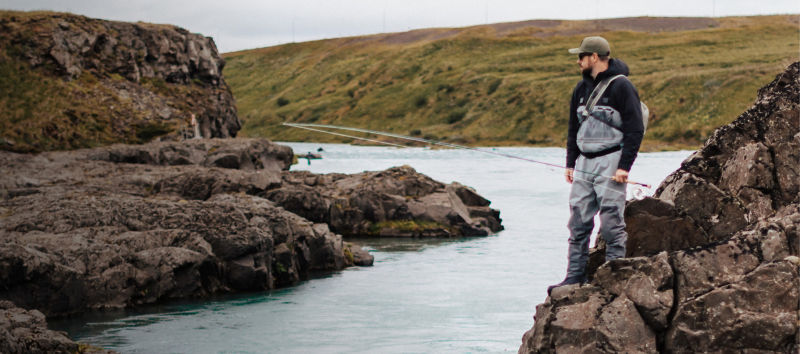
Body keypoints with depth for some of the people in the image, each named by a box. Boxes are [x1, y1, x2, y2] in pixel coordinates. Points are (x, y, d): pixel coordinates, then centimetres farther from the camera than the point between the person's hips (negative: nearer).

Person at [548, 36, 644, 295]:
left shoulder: (621, 87, -8)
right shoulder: (581, 88, 15)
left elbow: (635, 130, -11)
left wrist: (624, 166, -15)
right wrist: (570, 163, 16)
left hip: (610, 162, -7)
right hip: (584, 163, 7)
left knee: (611, 222, -7)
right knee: (578, 222, 5)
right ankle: (575, 275, 10)